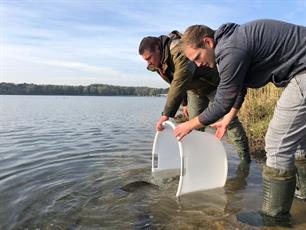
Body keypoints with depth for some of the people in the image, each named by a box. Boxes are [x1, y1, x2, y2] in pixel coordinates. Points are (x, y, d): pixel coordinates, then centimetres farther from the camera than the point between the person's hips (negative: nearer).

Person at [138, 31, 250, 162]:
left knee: (229, 120, -5)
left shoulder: (180, 52, -36)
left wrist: (166, 115, -45)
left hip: (213, 83, -8)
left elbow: (179, 84, -45)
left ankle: (245, 159, 6)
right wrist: (185, 103, 12)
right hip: (194, 89, 8)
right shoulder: (159, 63, -6)